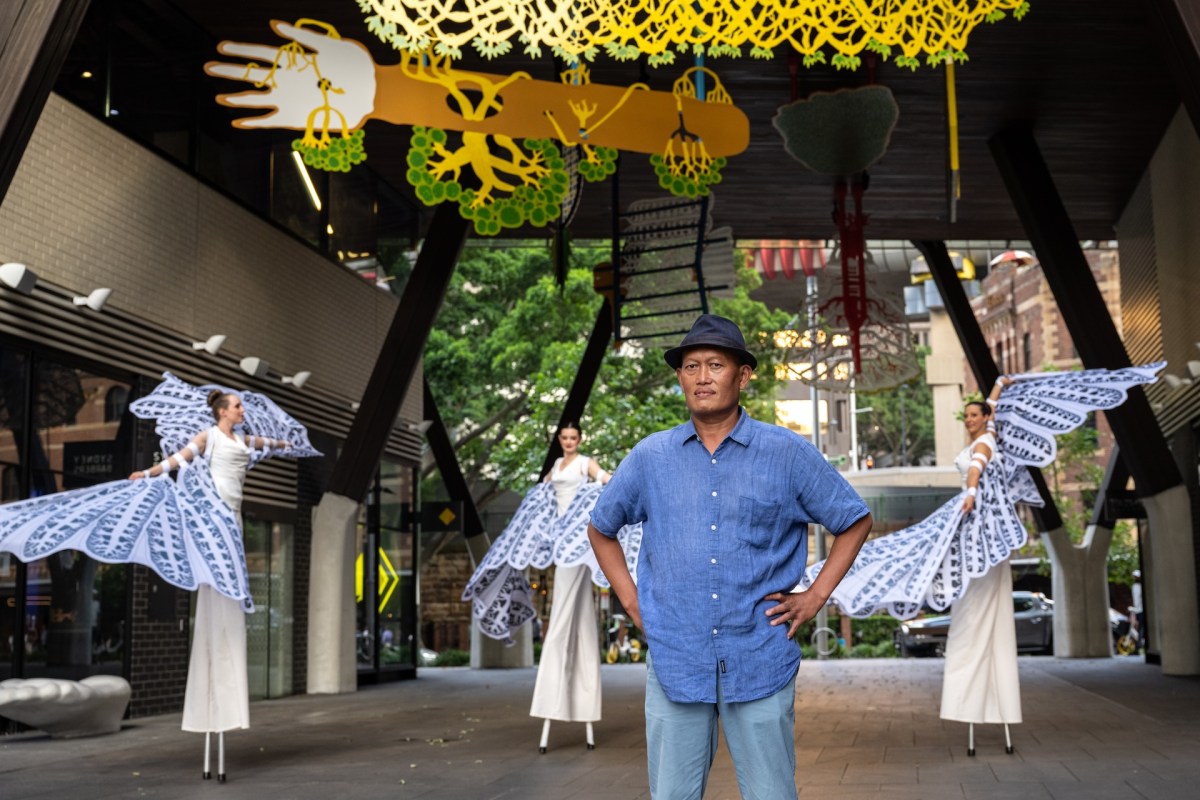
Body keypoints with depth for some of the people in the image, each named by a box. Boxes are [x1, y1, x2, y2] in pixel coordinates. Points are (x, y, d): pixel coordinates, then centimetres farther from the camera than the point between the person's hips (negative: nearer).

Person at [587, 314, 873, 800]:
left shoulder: (788, 453, 1)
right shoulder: (650, 457, 5)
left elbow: (855, 521, 10)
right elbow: (601, 528, 20)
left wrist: (815, 598, 3)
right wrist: (631, 600, 10)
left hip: (761, 663, -1)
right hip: (675, 662, 1)